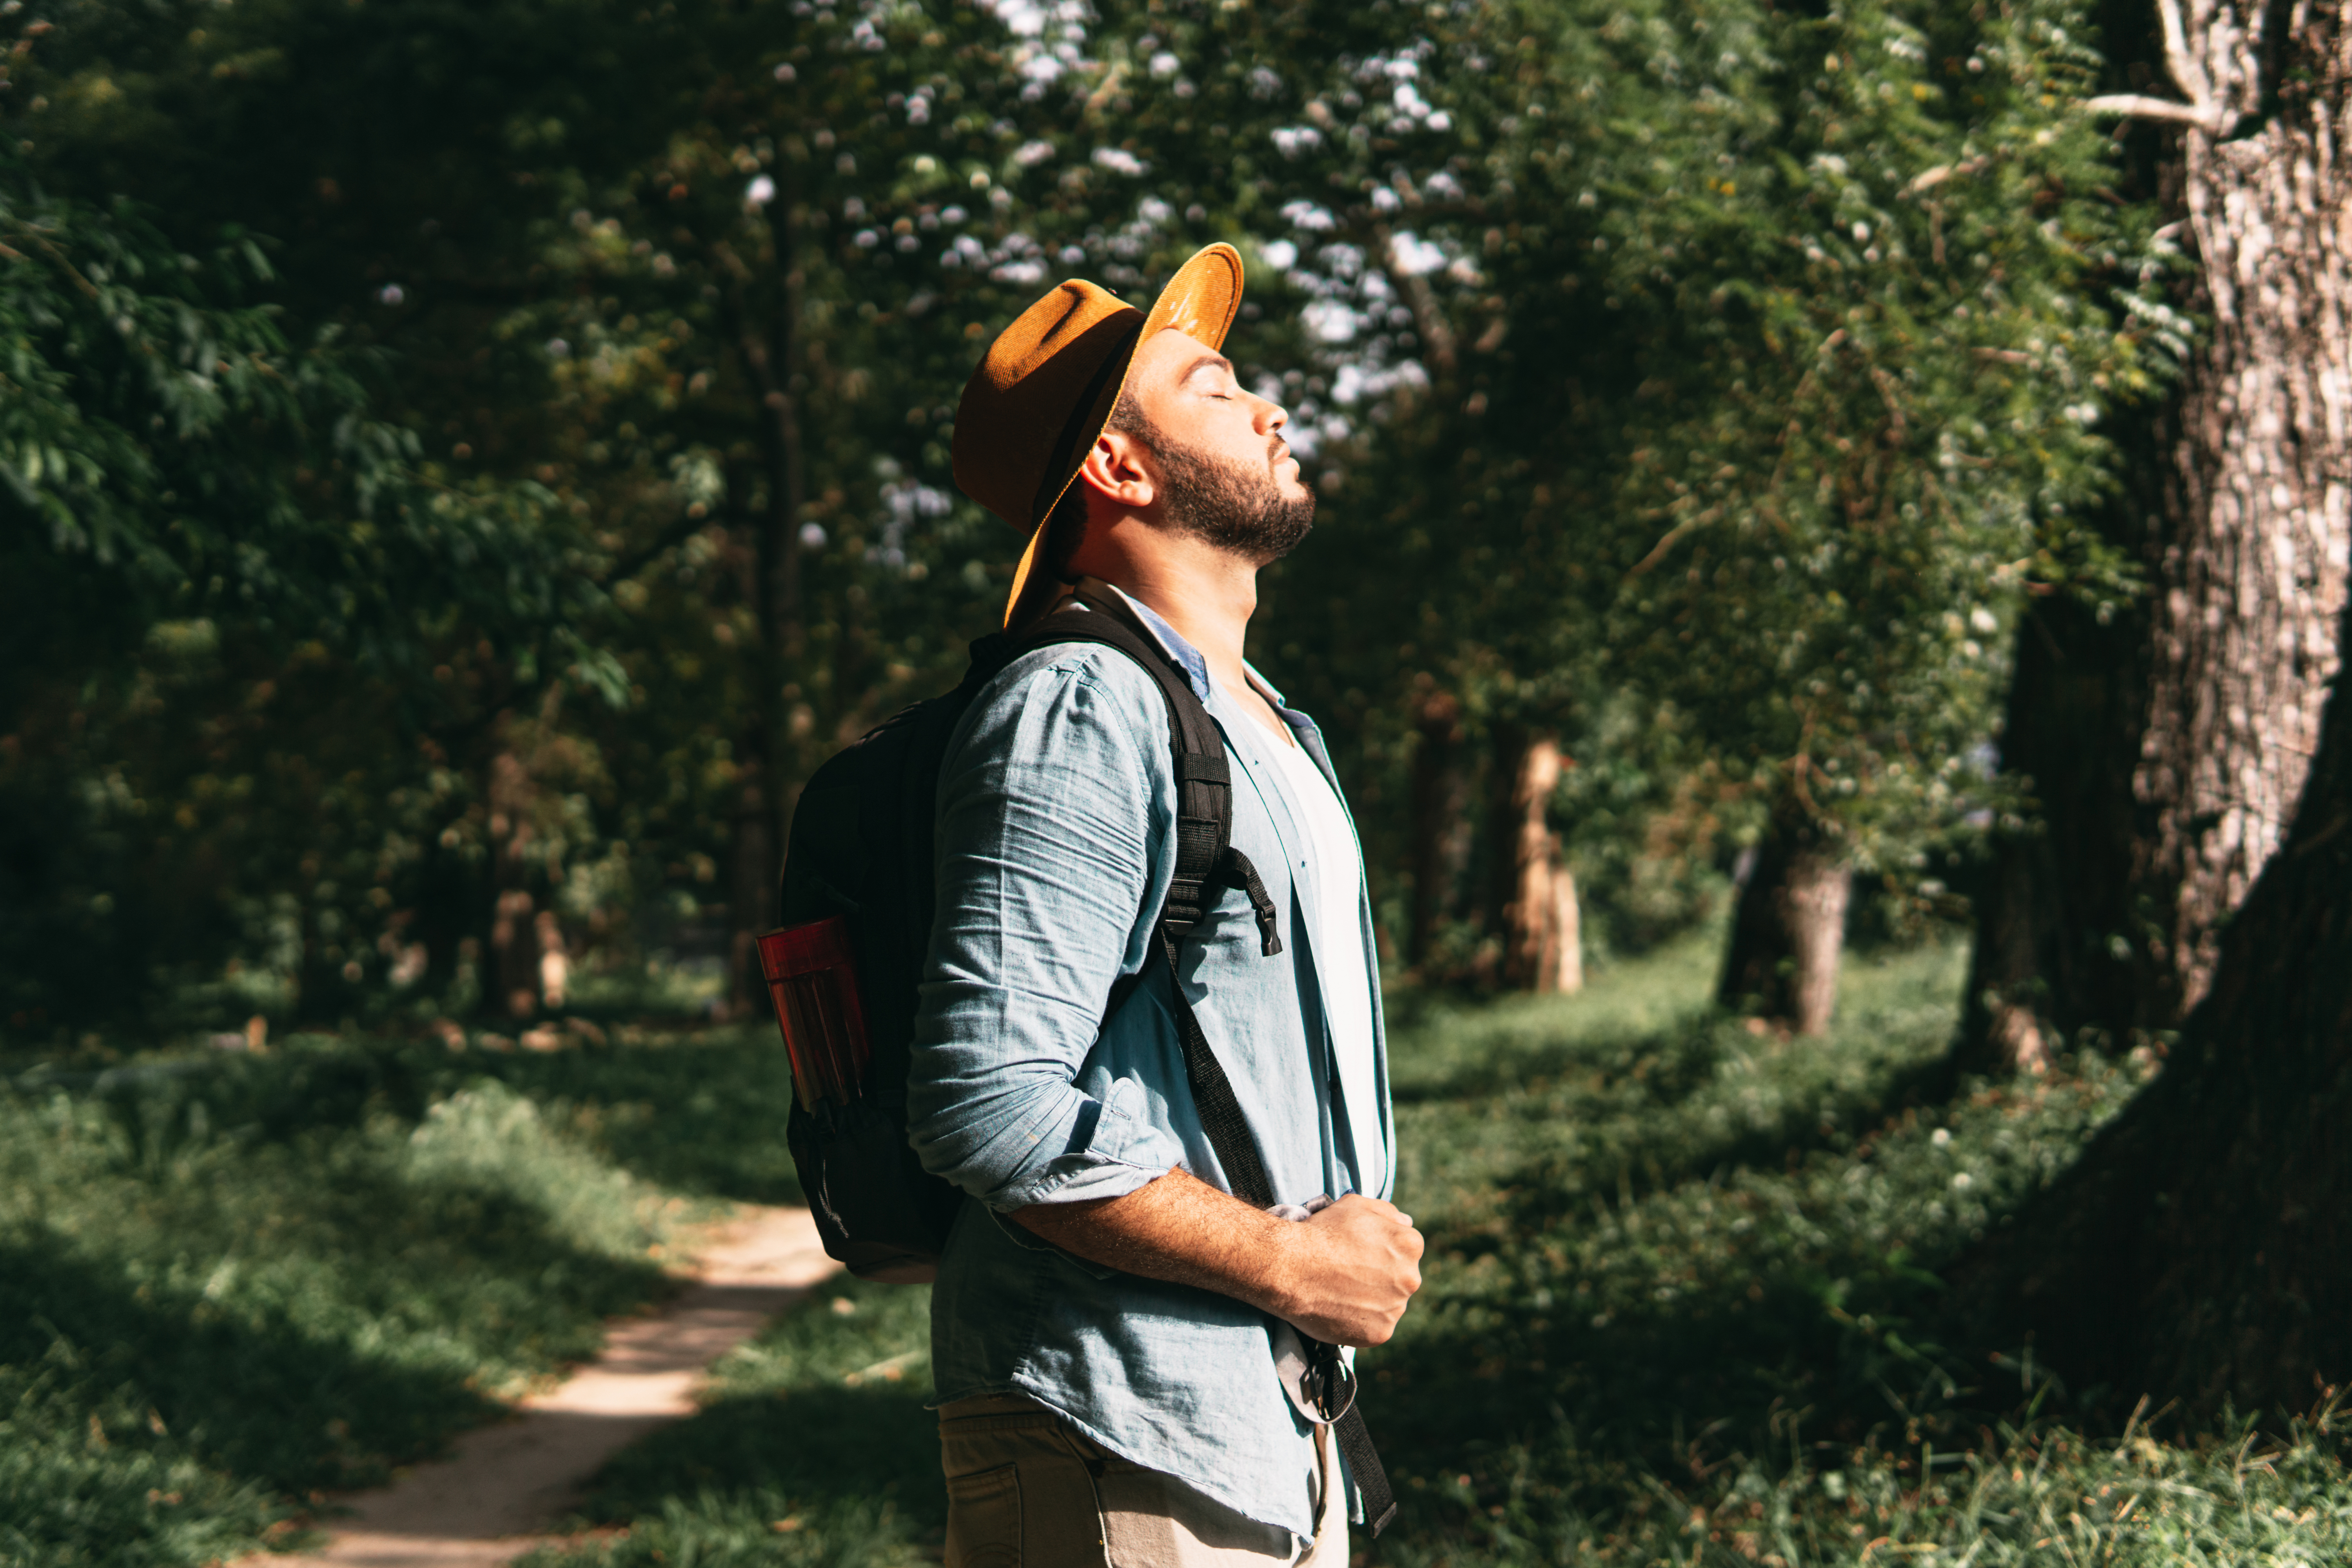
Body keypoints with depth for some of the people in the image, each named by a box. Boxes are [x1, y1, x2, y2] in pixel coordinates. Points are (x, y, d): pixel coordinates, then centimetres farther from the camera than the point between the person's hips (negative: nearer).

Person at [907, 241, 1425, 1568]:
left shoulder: (1277, 732, 18)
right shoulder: (1075, 715, -14)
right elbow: (989, 1104, -24)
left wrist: (1358, 1253, 14)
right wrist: (1290, 1261, -16)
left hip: (1275, 1437, 9)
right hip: (1126, 1458, -9)